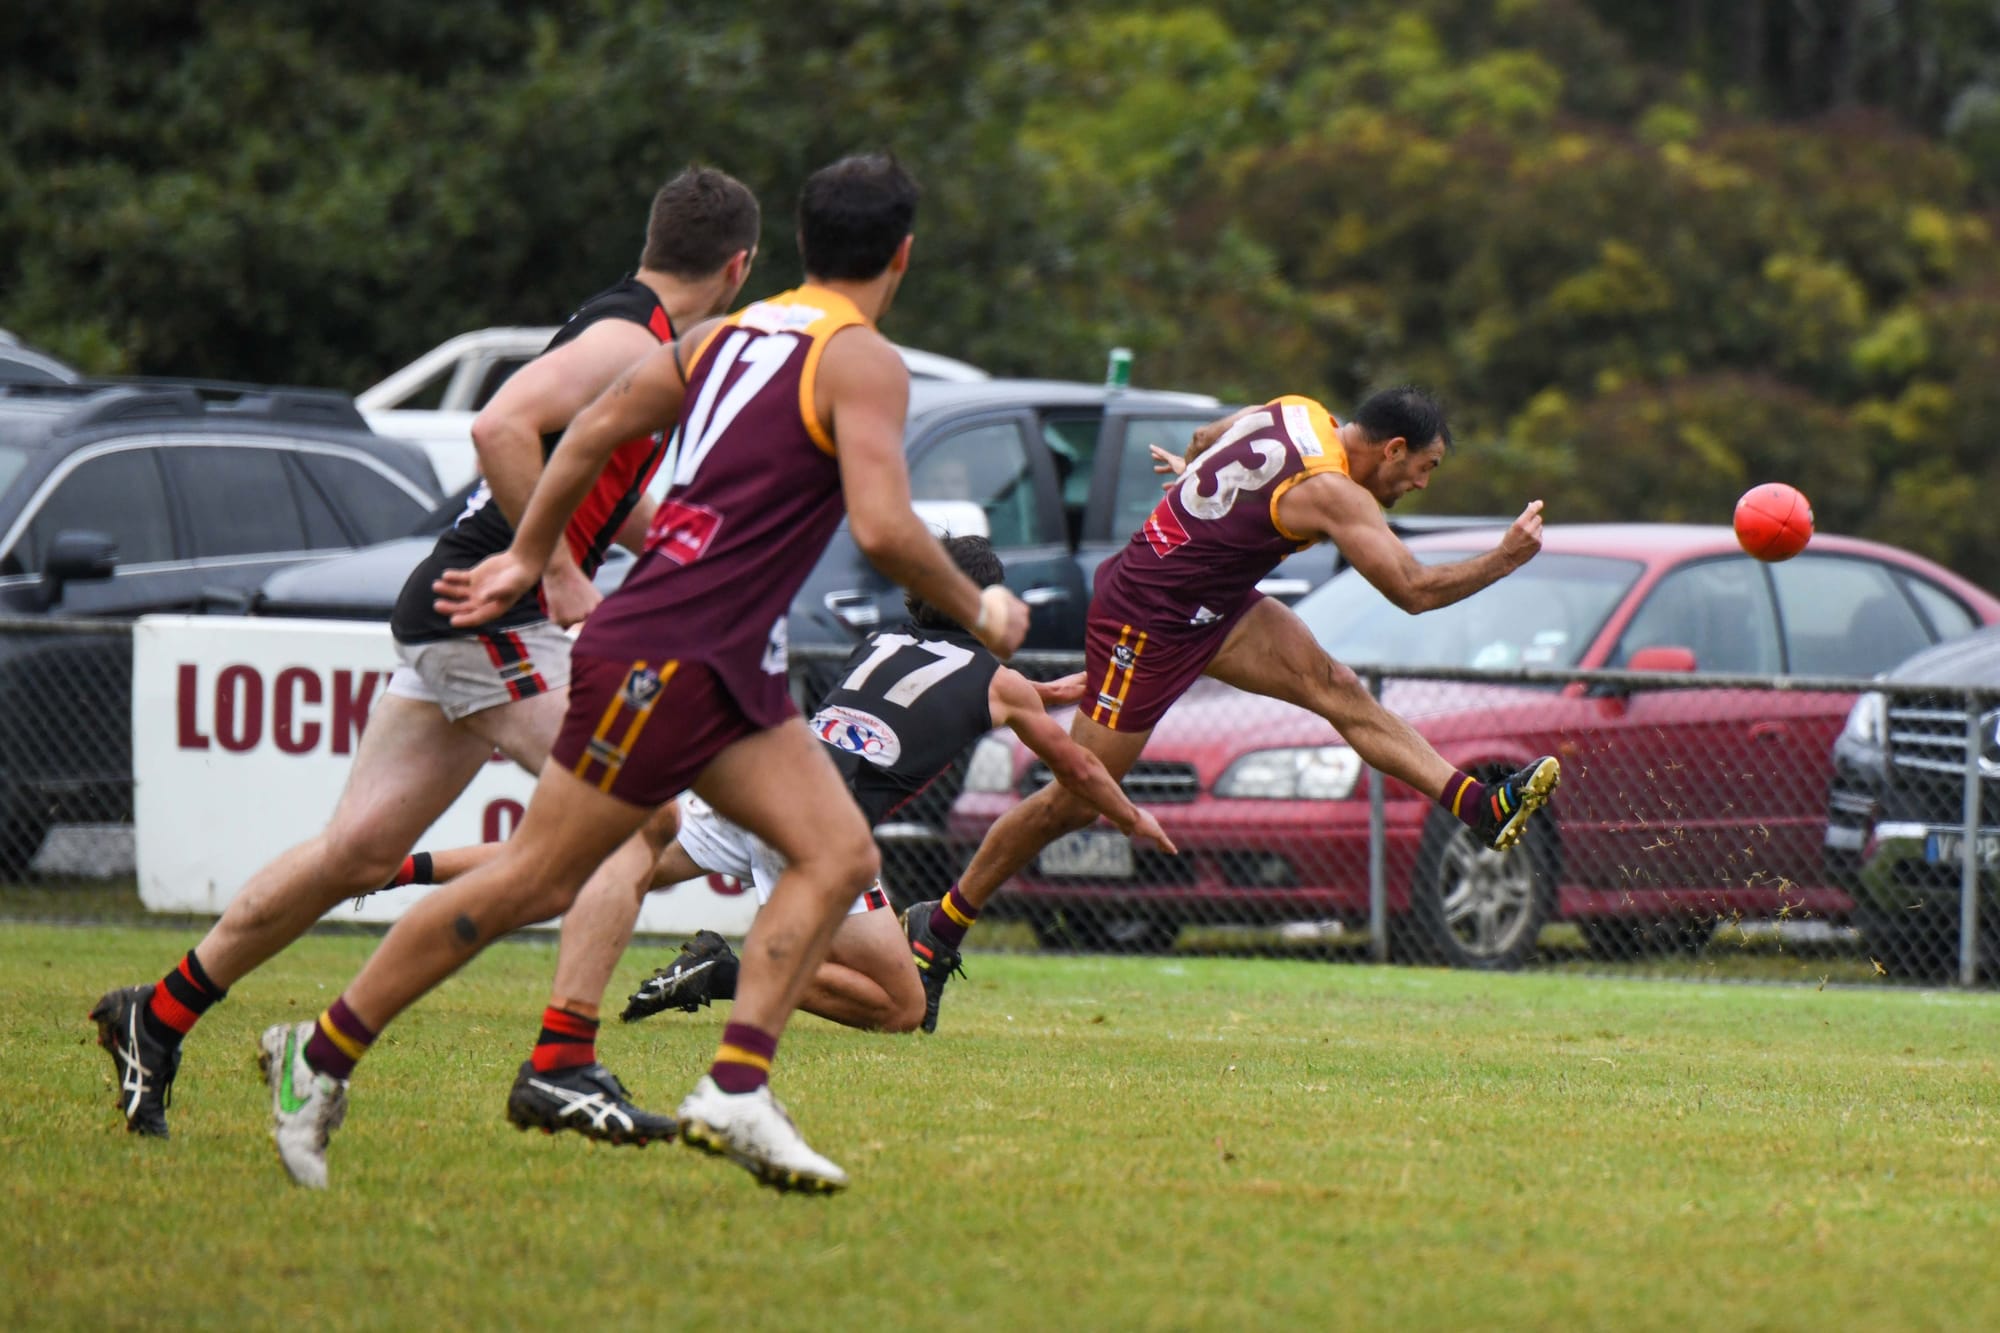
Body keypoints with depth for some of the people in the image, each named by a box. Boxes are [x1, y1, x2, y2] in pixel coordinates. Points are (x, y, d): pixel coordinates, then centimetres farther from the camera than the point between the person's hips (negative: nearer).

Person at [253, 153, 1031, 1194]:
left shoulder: (728, 334, 14)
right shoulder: (861, 361, -10)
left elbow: (597, 425, 20)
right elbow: (882, 528, -21)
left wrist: (528, 557, 30)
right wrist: (978, 611, -5)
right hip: (665, 654, -9)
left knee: (839, 854, 0)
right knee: (536, 880, -2)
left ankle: (735, 1092, -9)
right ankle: (318, 1056, 7)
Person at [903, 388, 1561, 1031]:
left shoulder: (1297, 414, 1)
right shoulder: (1331, 491, -25)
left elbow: (1207, 436, 22)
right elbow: (1414, 590, -25)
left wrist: (1192, 469, 43)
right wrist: (1505, 559, -17)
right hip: (1147, 620, -9)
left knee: (1335, 687, -7)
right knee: (1077, 801, -1)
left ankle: (1482, 806, -15)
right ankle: (939, 927, 11)